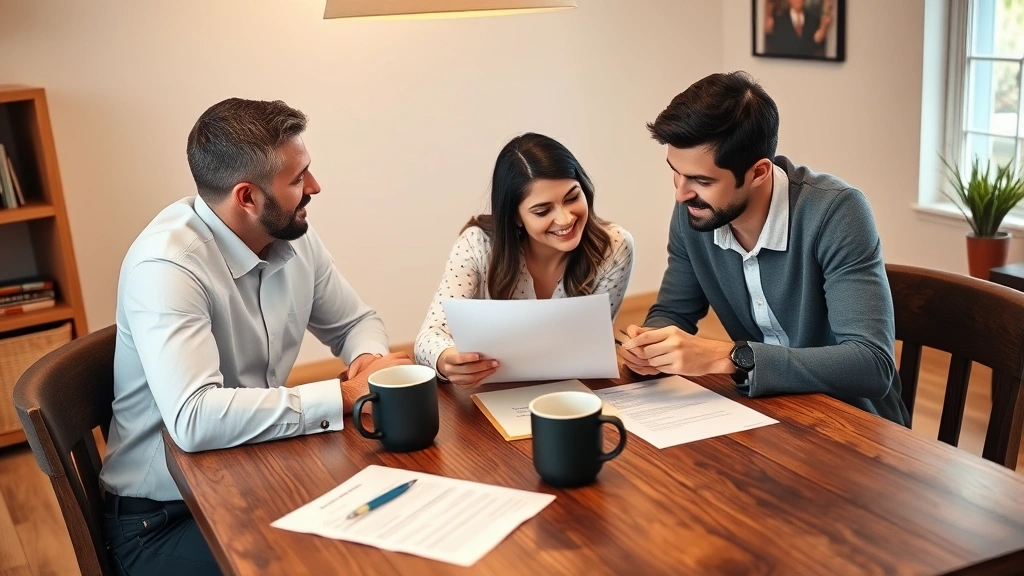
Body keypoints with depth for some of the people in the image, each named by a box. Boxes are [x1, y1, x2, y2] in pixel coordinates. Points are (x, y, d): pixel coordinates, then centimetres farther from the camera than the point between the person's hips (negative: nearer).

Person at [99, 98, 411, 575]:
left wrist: (370, 359, -12)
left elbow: (355, 322, 12)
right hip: (164, 516, -7)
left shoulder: (293, 236, -3)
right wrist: (346, 396, -31)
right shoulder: (166, 265, -25)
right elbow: (193, 418, -37)